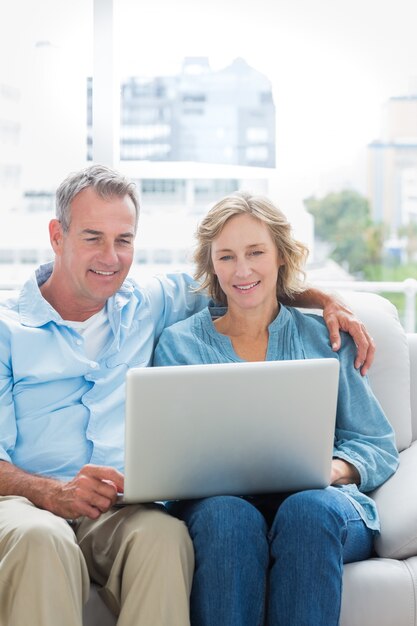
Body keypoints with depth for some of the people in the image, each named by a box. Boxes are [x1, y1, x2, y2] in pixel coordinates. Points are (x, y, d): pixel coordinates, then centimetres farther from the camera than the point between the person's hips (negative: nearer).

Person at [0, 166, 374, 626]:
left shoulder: (149, 308, 22)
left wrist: (326, 300, 17)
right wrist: (55, 493, -21)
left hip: (125, 509, 3)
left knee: (164, 536, -36)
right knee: (40, 538, -40)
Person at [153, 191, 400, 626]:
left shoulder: (325, 339, 17)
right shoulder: (178, 344, 16)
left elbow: (378, 447, 14)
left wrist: (335, 468, -9)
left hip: (319, 501, 1)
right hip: (215, 504, 0)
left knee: (309, 508, -35)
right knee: (229, 515, -36)